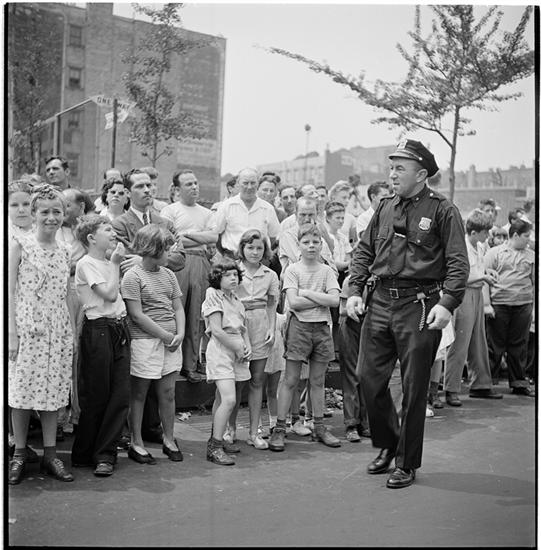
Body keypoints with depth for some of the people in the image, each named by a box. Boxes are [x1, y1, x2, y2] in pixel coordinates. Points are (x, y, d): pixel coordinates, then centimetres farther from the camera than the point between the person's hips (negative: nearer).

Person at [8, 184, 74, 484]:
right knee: (22, 390, 3)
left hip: (57, 330, 4)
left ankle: (50, 454, 18)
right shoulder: (20, 246, -3)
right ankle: (19, 454, 17)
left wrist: (71, 333, 4)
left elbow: (65, 295, 11)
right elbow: (10, 291, -5)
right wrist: (12, 333, -11)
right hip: (25, 328, -3)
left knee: (53, 390, 7)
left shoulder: (65, 251, 8)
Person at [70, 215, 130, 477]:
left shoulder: (108, 263, 17)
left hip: (119, 330, 7)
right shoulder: (86, 264, -7)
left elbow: (118, 296, 13)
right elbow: (109, 294, -15)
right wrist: (115, 264, -8)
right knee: (96, 396, 1)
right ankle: (83, 455, 17)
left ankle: (104, 455, 12)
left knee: (121, 395, 2)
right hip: (98, 330, -7)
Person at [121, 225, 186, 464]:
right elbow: (137, 315, -13)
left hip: (171, 341, 6)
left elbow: (178, 308, 12)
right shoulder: (132, 276, -8)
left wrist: (180, 334, -4)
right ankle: (136, 444, 16)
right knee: (138, 394, 5)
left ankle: (169, 440, 24)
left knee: (168, 393, 10)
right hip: (144, 340, -6)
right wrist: (166, 335, -12)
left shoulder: (168, 274, 12)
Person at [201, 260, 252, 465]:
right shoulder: (214, 297, -7)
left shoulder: (236, 301, 16)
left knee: (221, 398, 15)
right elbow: (217, 330, -14)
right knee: (229, 399, -17)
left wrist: (247, 347, 2)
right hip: (220, 350, -8)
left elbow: (243, 329, 20)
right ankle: (214, 448, -11)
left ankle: (216, 439, 25)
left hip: (237, 351, 8)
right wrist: (238, 348, -11)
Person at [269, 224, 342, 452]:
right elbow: (293, 302, -13)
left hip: (322, 328, 3)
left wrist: (307, 292, -10)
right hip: (299, 326, -3)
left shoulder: (326, 271, 7)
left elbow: (334, 300, -6)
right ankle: (279, 429, 5)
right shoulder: (292, 270, -1)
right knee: (290, 380, -1)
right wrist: (321, 299, -9)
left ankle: (319, 427, 20)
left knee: (318, 380, 11)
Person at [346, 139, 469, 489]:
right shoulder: (385, 207, 11)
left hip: (419, 306, -5)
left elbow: (458, 263, -8)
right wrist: (355, 291, 4)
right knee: (369, 378, 6)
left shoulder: (442, 210, -4)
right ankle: (387, 445, 30)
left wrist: (448, 303, -19)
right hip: (380, 302, 5)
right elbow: (364, 251, 15)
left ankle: (407, 464, 20)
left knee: (414, 388, 4)